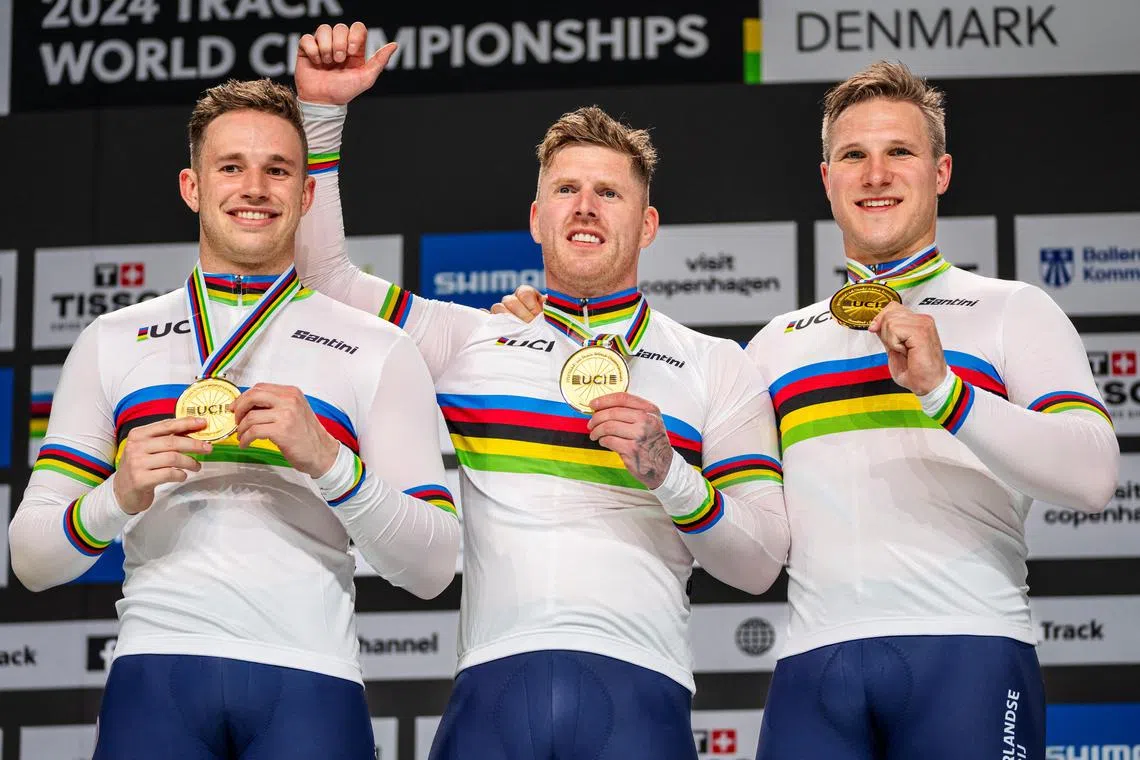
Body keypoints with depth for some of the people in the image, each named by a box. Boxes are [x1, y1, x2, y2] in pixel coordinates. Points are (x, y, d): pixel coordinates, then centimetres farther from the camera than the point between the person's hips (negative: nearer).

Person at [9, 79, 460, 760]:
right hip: (157, 673, 1)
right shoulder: (112, 341, 16)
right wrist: (118, 498, -7)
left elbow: (433, 569, 4)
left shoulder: (379, 350, 12)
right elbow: (32, 561, 13)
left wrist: (327, 462, -11)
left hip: (309, 683, -1)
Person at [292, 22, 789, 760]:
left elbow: (761, 565, 8)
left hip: (638, 691, -1)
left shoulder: (717, 368, 14)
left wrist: (668, 473, -10)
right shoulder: (470, 340, 19)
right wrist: (321, 112, 10)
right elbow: (323, 274, 18)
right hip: (495, 682, 1)